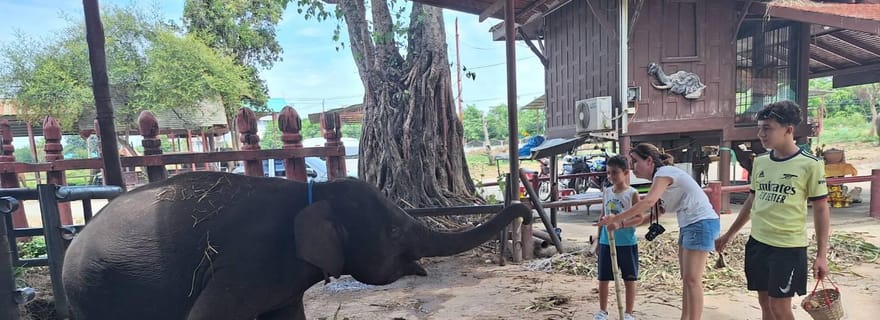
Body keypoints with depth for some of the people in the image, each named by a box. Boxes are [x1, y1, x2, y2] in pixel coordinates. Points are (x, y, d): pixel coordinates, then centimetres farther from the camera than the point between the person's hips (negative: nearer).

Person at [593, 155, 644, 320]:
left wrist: (622, 223, -28)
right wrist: (598, 240, 11)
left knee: (629, 280, 10)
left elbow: (640, 218, -11)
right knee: (603, 279, 10)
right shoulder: (606, 192, 5)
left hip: (627, 243, -4)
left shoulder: (632, 193, -7)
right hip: (607, 242, 4)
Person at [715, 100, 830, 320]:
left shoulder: (810, 165, -10)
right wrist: (729, 234, 17)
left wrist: (822, 254, -9)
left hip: (788, 247, -5)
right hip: (757, 243, 5)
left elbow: (820, 209, -6)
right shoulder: (760, 162, 5)